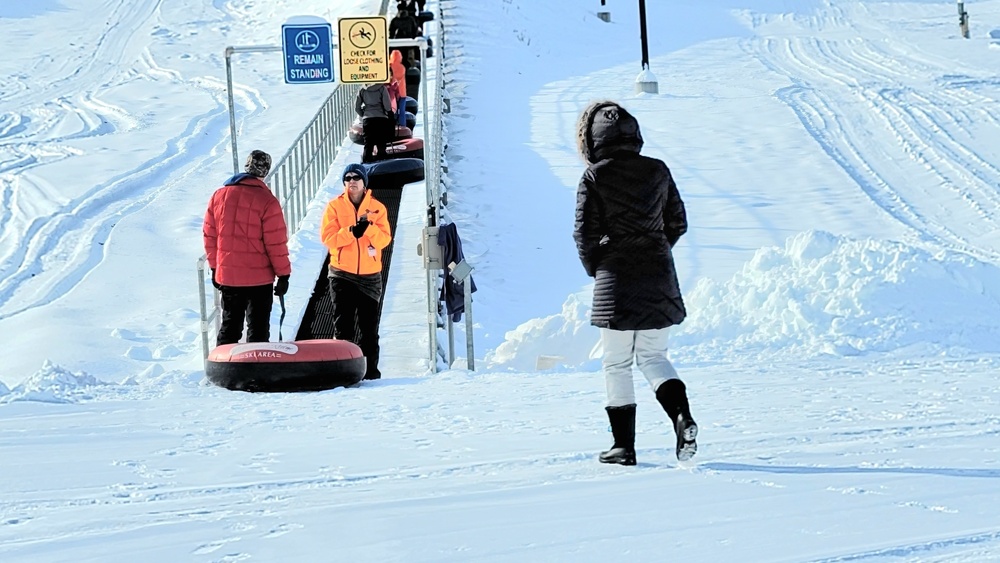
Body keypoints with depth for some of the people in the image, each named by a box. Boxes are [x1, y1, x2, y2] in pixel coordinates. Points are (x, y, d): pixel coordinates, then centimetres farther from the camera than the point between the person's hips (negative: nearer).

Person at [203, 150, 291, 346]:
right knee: (258, 329, 3)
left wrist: (215, 267, 18)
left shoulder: (219, 196, 3)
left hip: (227, 276, 5)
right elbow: (276, 242, -12)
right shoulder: (266, 201, -13)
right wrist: (283, 274, -4)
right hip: (259, 277, -4)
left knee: (229, 326, 14)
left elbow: (209, 236, 9)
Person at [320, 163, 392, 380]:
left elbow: (385, 238, -4)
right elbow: (327, 237, -8)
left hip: (370, 276, 1)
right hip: (341, 275, -1)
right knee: (343, 325, -1)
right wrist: (351, 232, -22)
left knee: (369, 325, 3)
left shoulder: (377, 208, 5)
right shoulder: (335, 206, 2)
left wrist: (368, 227, -22)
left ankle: (370, 368, 7)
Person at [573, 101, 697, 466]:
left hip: (616, 283, -4)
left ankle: (624, 446, 8)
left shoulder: (593, 178, -8)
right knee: (653, 356, 16)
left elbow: (585, 233, -8)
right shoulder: (657, 171, 4)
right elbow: (678, 223, 9)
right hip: (660, 279, 4)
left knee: (616, 364, 7)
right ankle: (682, 415, -9)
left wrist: (593, 267, 10)